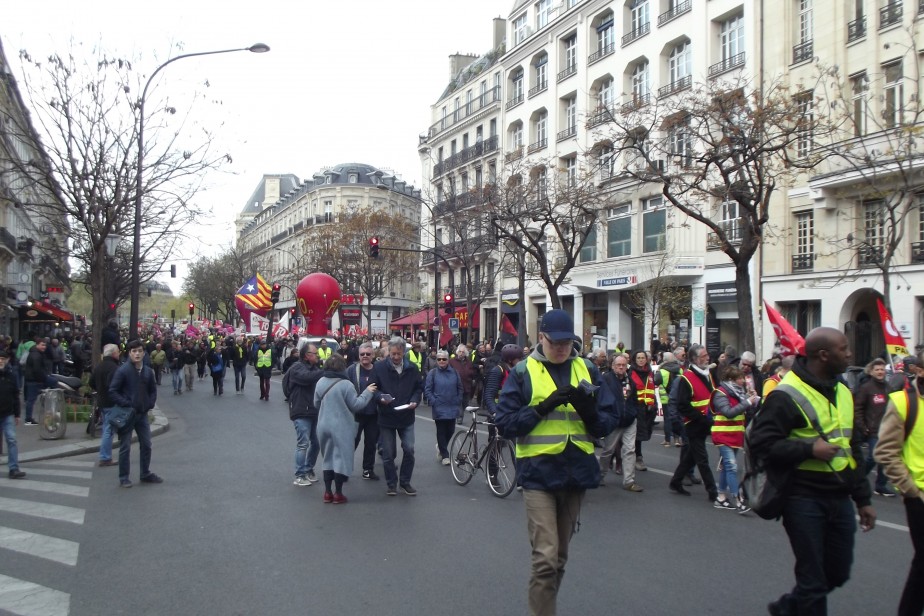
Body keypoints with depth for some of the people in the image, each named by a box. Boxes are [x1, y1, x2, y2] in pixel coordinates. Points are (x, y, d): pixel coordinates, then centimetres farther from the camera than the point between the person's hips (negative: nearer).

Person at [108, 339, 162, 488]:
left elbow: (153, 390, 16)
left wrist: (150, 404, 2)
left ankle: (145, 473, 25)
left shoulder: (148, 371, 4)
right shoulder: (122, 370, -11)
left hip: (142, 414, 5)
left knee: (146, 445, 12)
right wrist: (126, 405, -17)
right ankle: (124, 477, 12)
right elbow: (113, 391, -12)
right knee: (125, 447, 3)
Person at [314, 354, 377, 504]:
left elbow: (316, 404, 11)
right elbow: (355, 405, -11)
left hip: (324, 425, 6)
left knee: (328, 457, 16)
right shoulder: (345, 384, -16)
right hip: (341, 427, -5)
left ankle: (327, 492, 18)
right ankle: (338, 493, 7)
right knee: (341, 458, 4)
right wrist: (367, 392, -1)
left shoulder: (320, 382, 1)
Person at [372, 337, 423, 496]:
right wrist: (381, 397, -22)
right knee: (388, 453, 5)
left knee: (409, 450, -3)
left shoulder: (411, 368, 2)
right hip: (386, 417, -1)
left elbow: (418, 388, 11)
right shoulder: (379, 367, -6)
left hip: (406, 417, 2)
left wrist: (415, 401, -7)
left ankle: (405, 481, 16)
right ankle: (391, 483, 22)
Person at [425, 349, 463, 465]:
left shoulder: (454, 373, 4)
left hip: (452, 408, 3)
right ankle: (444, 455, 11)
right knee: (441, 431, 1)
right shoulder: (432, 373, -4)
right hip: (439, 408, -3)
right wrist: (433, 402, -10)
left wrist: (458, 401, 6)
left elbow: (459, 388, 13)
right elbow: (427, 390, -3)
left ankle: (441, 447, 35)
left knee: (450, 430, 7)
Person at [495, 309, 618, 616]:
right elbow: (505, 424, -6)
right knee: (546, 558, -9)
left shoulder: (587, 370, 7)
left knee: (560, 556, 15)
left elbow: (607, 423, 5)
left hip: (577, 472, 4)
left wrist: (588, 409, -17)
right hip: (539, 472, -4)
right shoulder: (523, 372, -1)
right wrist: (544, 407, -18)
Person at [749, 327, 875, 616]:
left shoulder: (843, 392, 13)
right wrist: (809, 448, -24)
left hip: (839, 499, 8)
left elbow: (853, 449, 20)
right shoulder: (787, 395, -14)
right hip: (804, 499, -8)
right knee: (813, 579, 2)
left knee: (838, 573, 16)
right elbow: (761, 442, -18)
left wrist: (863, 498, 19)